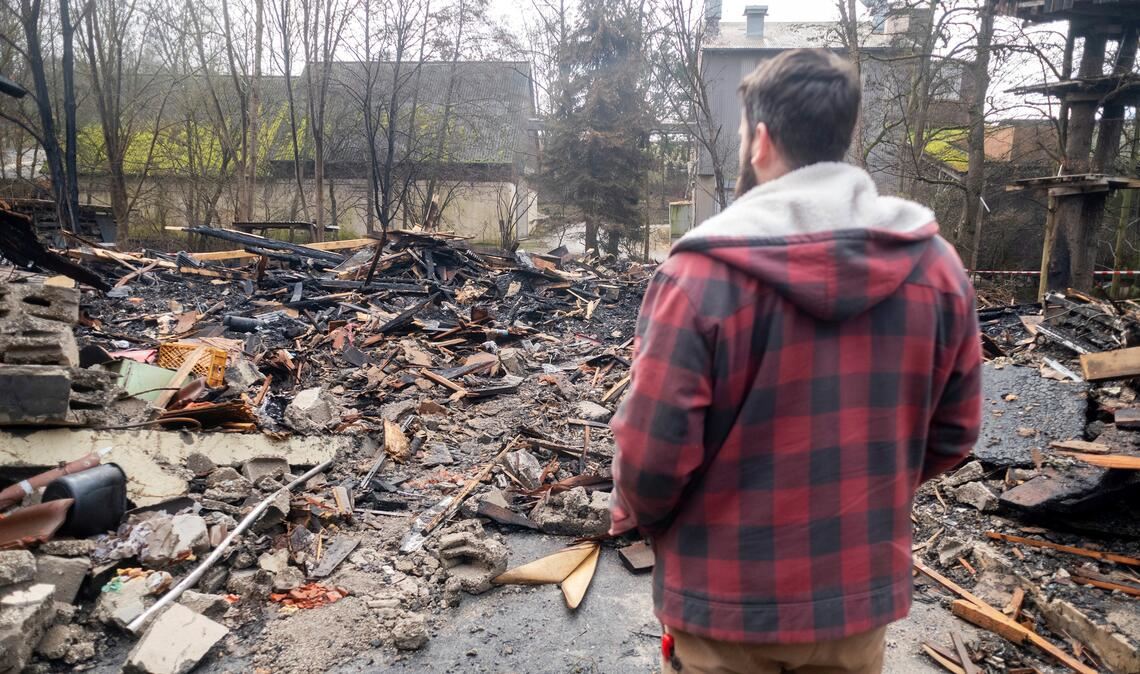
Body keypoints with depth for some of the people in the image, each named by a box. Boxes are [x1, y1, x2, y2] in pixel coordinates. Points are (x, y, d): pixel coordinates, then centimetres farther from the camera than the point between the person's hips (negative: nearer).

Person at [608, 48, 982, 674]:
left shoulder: (703, 271, -22)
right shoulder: (935, 261, -7)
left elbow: (654, 448, -20)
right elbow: (953, 430, 2)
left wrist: (632, 511, 2)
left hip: (729, 597, -3)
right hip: (863, 587, 4)